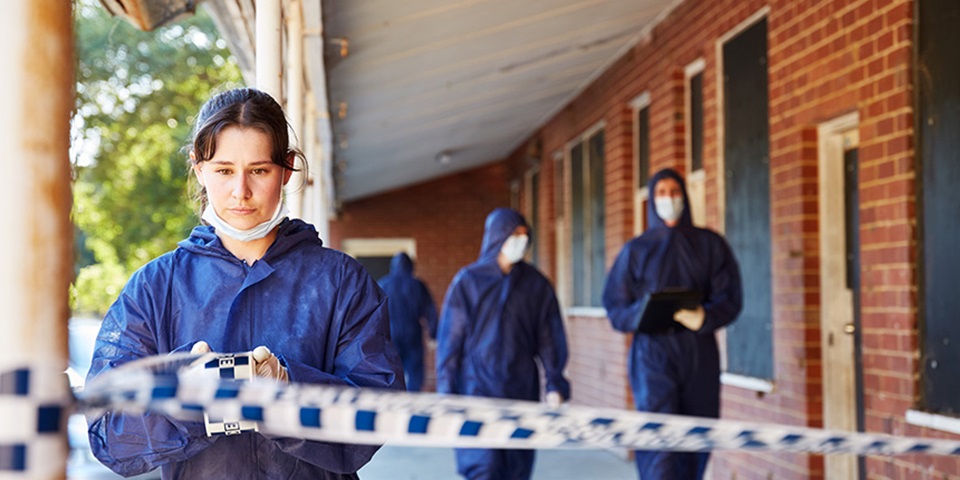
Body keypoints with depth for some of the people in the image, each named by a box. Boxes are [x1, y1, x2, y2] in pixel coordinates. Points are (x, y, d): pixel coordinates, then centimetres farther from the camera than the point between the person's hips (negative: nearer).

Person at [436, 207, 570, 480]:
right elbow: (449, 339, 1)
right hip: (477, 389, -3)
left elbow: (550, 339, 7)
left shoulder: (536, 285, 9)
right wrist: (446, 395, -4)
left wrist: (555, 384, -4)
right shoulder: (468, 281, 2)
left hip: (522, 394, 3)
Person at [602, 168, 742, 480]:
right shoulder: (636, 250, 9)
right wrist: (643, 315, -17)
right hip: (653, 352, -2)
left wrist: (704, 318, -19)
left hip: (700, 354, 2)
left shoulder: (710, 246, 11)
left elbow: (730, 298, 3)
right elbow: (614, 305, 5)